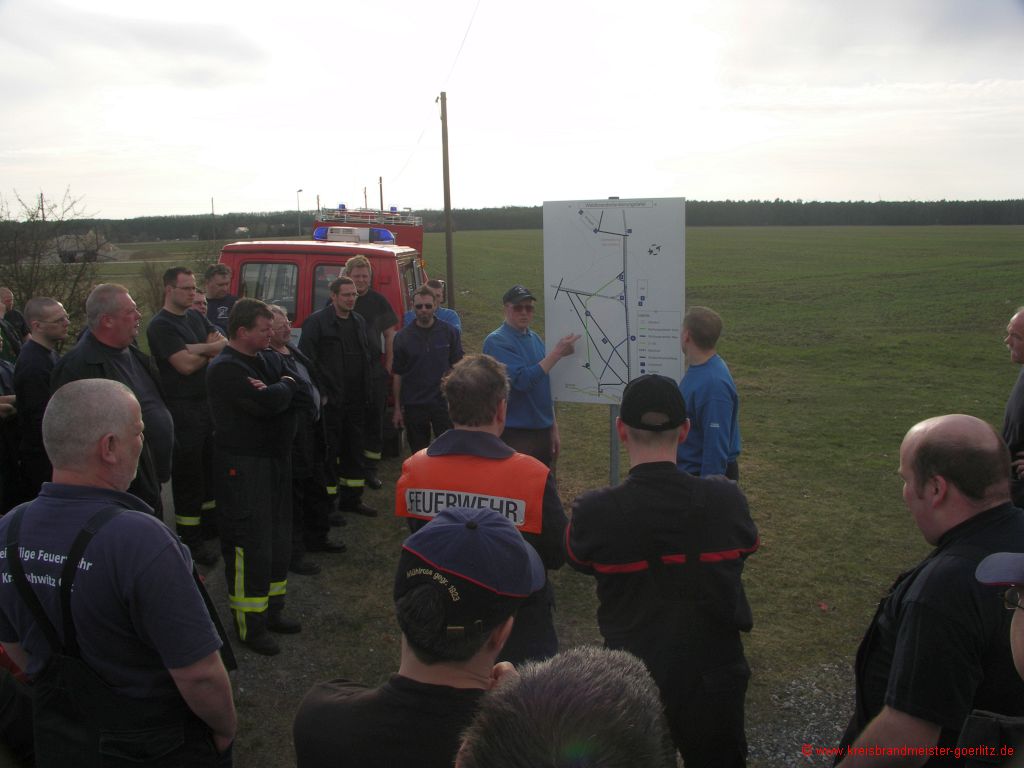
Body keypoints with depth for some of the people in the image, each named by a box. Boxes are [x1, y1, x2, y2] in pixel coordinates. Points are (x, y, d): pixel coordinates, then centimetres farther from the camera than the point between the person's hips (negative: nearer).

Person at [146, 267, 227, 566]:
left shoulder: (195, 316, 13)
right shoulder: (160, 325, -12)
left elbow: (222, 342, 1)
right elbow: (186, 365, -21)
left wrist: (197, 349, -18)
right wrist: (211, 351, -3)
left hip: (207, 403, 8)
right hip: (182, 409, -8)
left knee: (209, 467, 17)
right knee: (188, 476, 0)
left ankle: (209, 524, 33)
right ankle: (191, 541, 9)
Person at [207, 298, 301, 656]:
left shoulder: (268, 358, 10)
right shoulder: (225, 368, -17)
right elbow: (266, 404, -29)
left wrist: (270, 391, -15)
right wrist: (285, 386, -8)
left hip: (276, 460, 9)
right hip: (242, 467, -9)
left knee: (278, 538, 16)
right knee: (249, 545, -3)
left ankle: (271, 610, 31)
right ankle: (249, 624, 11)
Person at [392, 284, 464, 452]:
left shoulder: (449, 332, 0)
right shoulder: (403, 337, 1)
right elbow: (397, 375, 4)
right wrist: (397, 408, 4)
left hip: (443, 402, -1)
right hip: (413, 405, 1)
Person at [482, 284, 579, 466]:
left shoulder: (536, 339, 10)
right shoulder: (496, 341, -12)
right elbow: (523, 380, -23)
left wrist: (554, 429, 16)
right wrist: (557, 352, -21)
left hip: (543, 431, 7)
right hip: (515, 433, -7)